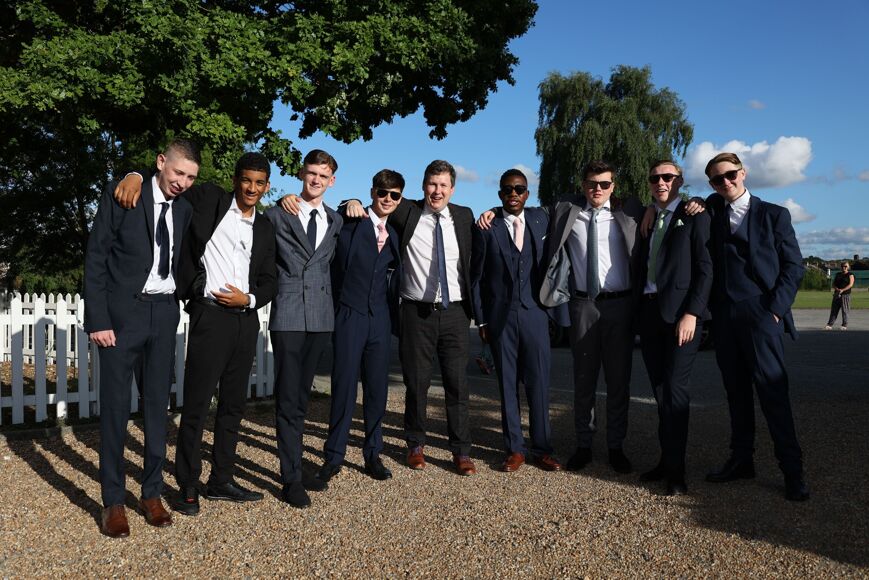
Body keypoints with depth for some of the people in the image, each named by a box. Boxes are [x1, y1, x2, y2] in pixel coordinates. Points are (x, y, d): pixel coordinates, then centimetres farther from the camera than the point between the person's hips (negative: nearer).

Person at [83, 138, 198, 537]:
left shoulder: (184, 209, 10)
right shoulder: (120, 196, -4)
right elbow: (95, 260, -7)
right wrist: (98, 320, -12)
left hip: (164, 313, 4)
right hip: (122, 312, -4)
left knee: (157, 404, 9)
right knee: (115, 406, 2)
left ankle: (152, 493, 20)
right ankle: (113, 501, 12)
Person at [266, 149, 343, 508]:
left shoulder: (336, 222, 13)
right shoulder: (277, 215, 2)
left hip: (321, 316, 4)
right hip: (288, 315, -4)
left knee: (302, 395, 14)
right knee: (288, 398, -2)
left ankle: (295, 464, 25)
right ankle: (291, 477, 4)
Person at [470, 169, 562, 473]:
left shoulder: (540, 218, 7)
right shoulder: (486, 228, 0)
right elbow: (476, 277, 3)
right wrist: (481, 320, 0)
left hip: (534, 314, 2)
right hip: (500, 317, -1)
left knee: (539, 383, 3)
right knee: (507, 385, 6)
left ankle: (541, 449, 15)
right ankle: (514, 449, 16)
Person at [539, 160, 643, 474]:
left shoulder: (628, 212, 5)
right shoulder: (565, 212, 4)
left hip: (620, 304, 0)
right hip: (583, 304, 0)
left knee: (619, 378, 7)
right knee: (584, 377, 8)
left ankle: (616, 446, 21)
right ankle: (583, 445, 21)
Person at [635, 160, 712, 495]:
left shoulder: (694, 216, 0)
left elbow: (704, 268, -7)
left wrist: (691, 313, -16)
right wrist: (637, 312, 8)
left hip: (681, 313, -5)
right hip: (649, 313, 6)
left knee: (675, 389, -8)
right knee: (660, 391, 9)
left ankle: (675, 472, -1)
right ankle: (666, 459, 19)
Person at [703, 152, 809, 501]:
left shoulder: (773, 215, 4)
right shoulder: (712, 210, 14)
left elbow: (793, 265, 2)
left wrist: (776, 308, -9)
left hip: (760, 315, -4)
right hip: (724, 316, 4)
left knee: (773, 390, -7)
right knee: (736, 392, 10)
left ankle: (792, 469, 1)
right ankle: (741, 459, 18)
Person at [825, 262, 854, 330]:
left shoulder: (850, 275, 0)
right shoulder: (838, 274, 16)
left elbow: (851, 284, -12)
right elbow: (833, 284, 12)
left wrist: (842, 290, -22)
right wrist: (837, 289, -9)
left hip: (845, 294, -5)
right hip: (837, 295, 5)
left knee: (844, 311, -3)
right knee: (834, 310, 2)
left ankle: (844, 325, 5)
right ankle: (829, 325, 1)